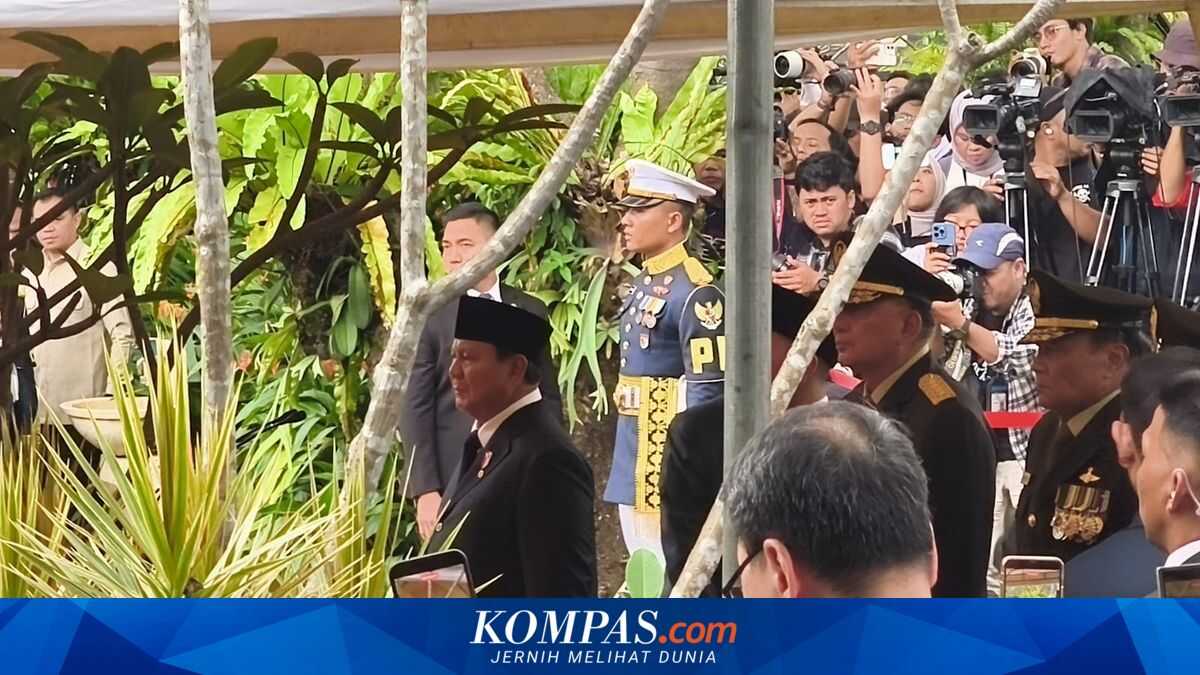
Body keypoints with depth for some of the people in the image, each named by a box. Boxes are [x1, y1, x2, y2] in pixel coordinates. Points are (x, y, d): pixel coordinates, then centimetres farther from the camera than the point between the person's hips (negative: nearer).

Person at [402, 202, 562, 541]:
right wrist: (425, 490, -9)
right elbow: (416, 408, -2)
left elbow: (549, 397, 13)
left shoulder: (530, 312, 8)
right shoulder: (431, 317, 0)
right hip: (453, 478, -2)